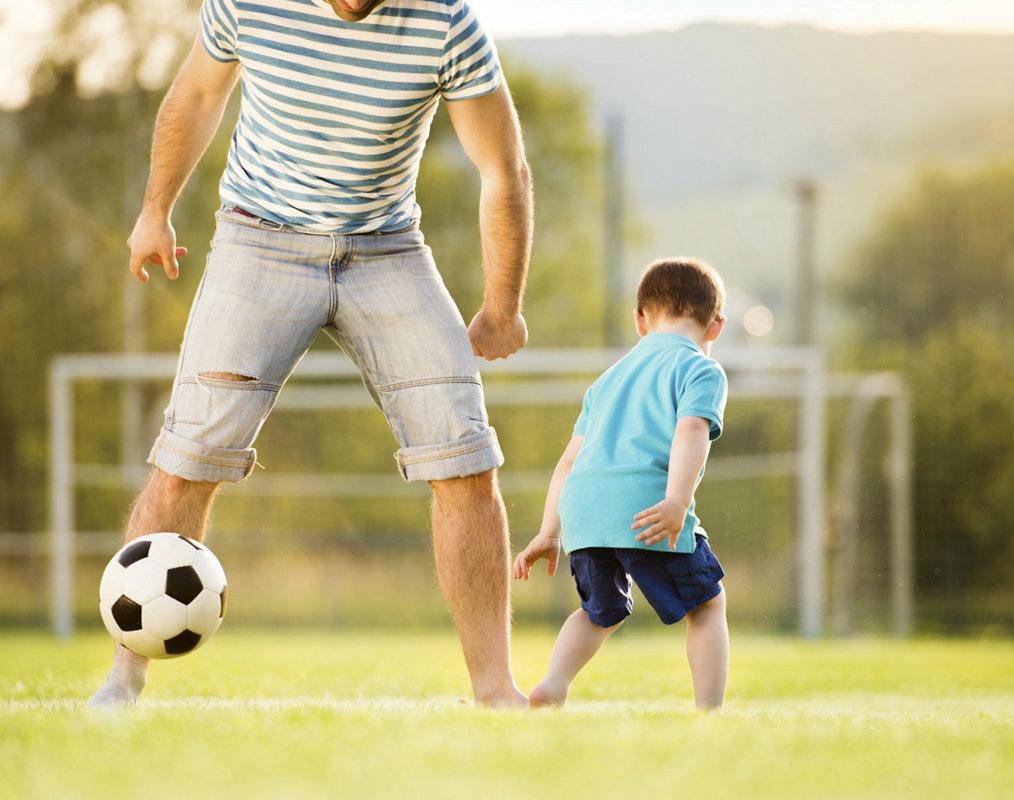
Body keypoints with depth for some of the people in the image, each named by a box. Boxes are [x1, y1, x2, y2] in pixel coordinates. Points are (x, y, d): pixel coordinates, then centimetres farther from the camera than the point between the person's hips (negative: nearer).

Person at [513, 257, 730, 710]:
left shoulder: (611, 377, 31)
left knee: (601, 612, 25)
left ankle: (552, 687, 5)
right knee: (706, 605, 10)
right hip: (644, 499, -6)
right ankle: (709, 712, 1)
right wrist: (677, 501, -21)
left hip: (581, 504, 6)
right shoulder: (701, 370, 10)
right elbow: (690, 430, -10)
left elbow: (570, 460, 29)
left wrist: (549, 534, 32)